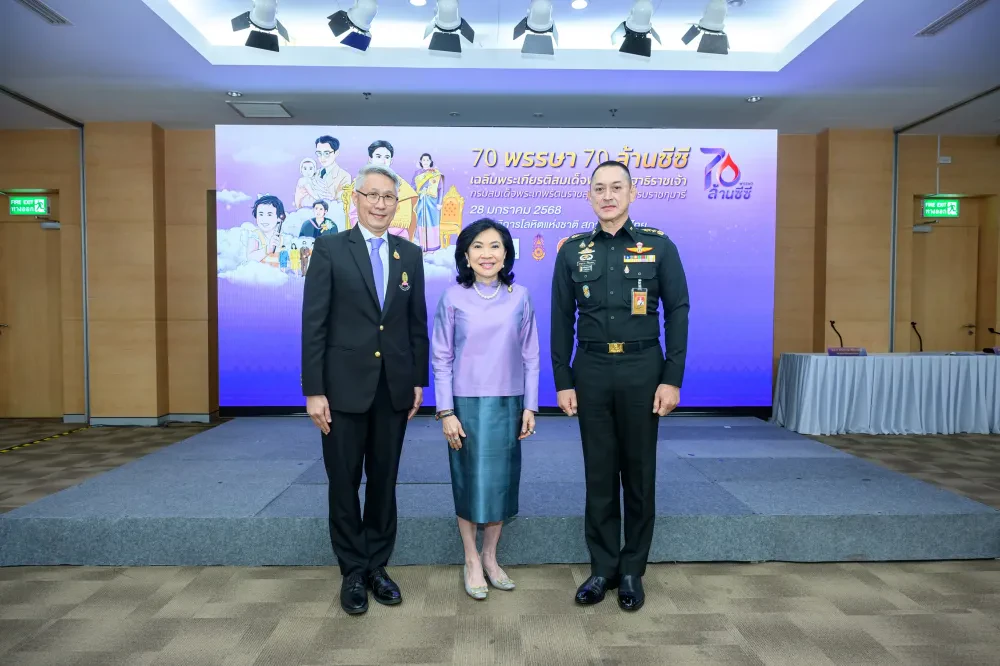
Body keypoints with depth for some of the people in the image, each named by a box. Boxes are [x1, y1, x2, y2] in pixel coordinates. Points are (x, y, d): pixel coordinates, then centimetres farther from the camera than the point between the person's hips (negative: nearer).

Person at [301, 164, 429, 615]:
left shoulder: (410, 255, 7)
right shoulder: (329, 249, -3)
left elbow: (417, 323, 9)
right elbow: (314, 322, -7)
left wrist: (419, 380, 6)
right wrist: (313, 389, -11)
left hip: (395, 387, 3)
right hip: (345, 386, -3)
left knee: (384, 481, 12)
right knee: (345, 482, 8)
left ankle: (377, 566, 28)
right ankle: (353, 572, 25)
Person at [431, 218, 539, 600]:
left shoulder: (520, 297, -1)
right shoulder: (453, 298, -4)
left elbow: (530, 356, 3)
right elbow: (441, 358, -3)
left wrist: (530, 407, 1)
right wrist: (446, 411, -7)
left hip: (507, 404, 2)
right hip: (466, 403, -1)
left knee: (501, 480, 10)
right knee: (469, 481, 7)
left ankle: (491, 557, 27)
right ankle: (471, 561, 22)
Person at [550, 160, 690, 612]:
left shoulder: (659, 246, 1)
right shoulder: (573, 251, 5)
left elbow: (677, 312, -1)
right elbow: (561, 320, 5)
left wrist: (673, 379, -7)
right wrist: (562, 381, 1)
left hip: (642, 369, -1)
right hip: (591, 371, 2)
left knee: (639, 472, 8)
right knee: (599, 473, 9)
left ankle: (632, 570, 23)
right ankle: (603, 567, 23)